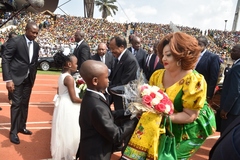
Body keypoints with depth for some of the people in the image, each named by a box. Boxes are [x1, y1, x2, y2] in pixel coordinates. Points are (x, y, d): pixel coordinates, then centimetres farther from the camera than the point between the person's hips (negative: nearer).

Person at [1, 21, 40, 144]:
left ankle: (22, 127, 27)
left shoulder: (36, 45, 5)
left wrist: (33, 78, 13)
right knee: (16, 104, -4)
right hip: (16, 78, -5)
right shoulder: (15, 41, -12)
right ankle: (13, 132, 8)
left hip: (28, 79, 6)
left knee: (25, 104, 12)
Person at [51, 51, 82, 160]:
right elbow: (74, 99, -21)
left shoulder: (62, 76, 7)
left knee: (62, 131, 22)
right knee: (68, 132, 5)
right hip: (68, 108, -10)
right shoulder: (69, 78, -21)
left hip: (62, 105, 10)